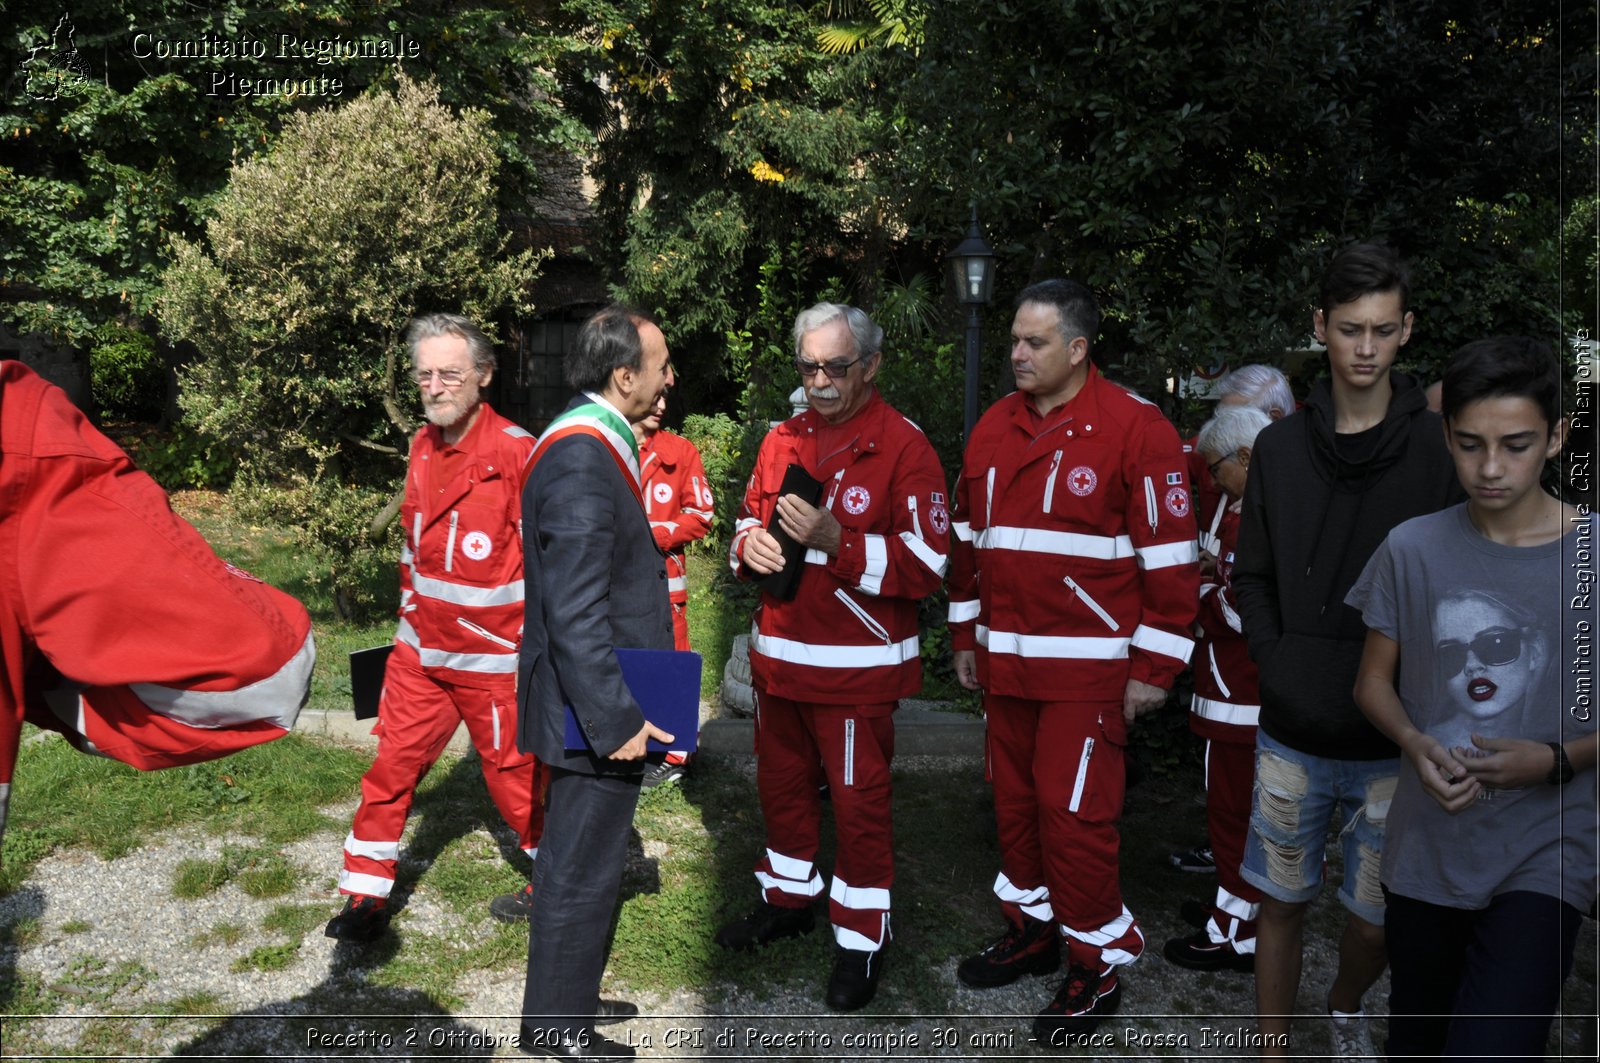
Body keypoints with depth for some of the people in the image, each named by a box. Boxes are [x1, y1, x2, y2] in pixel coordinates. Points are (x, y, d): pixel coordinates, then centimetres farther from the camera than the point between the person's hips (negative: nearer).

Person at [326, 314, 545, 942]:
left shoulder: (516, 452, -18)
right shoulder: (423, 445, 6)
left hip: (492, 655, -6)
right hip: (420, 649, 6)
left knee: (512, 772, 8)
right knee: (392, 766, 9)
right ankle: (366, 896, 25)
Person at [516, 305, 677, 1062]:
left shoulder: (591, 441, 10)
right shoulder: (583, 457, -23)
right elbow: (575, 614, -26)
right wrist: (615, 720, -23)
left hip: (599, 703, 10)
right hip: (594, 706, -10)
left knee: (583, 858, 22)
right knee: (582, 868, 6)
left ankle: (570, 996, 39)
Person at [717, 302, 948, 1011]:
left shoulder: (903, 445, -11)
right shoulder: (782, 440, 9)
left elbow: (926, 563, -16)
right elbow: (749, 522, 20)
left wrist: (834, 540, -26)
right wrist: (751, 543, -5)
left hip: (857, 663, -6)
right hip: (778, 654, 7)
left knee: (858, 801, 4)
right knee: (782, 784, 20)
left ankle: (861, 939, 20)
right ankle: (788, 899, 41)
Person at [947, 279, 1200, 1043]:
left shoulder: (1135, 429, -11)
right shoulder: (994, 428, 9)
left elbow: (1171, 557, -10)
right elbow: (969, 540, 16)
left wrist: (1154, 667, -10)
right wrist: (965, 636, 17)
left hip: (1088, 668, -6)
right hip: (1005, 662, 6)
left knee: (1075, 814, -2)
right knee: (1015, 800, 16)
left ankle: (1097, 965, 17)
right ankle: (1032, 929, 35)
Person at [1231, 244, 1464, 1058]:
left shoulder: (1437, 450, -4)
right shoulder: (1280, 447, 3)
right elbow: (1252, 578, 7)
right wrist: (1277, 664, -5)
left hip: (1394, 739, -1)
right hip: (1294, 733, 1)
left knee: (1377, 918, 11)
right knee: (1282, 901, 10)